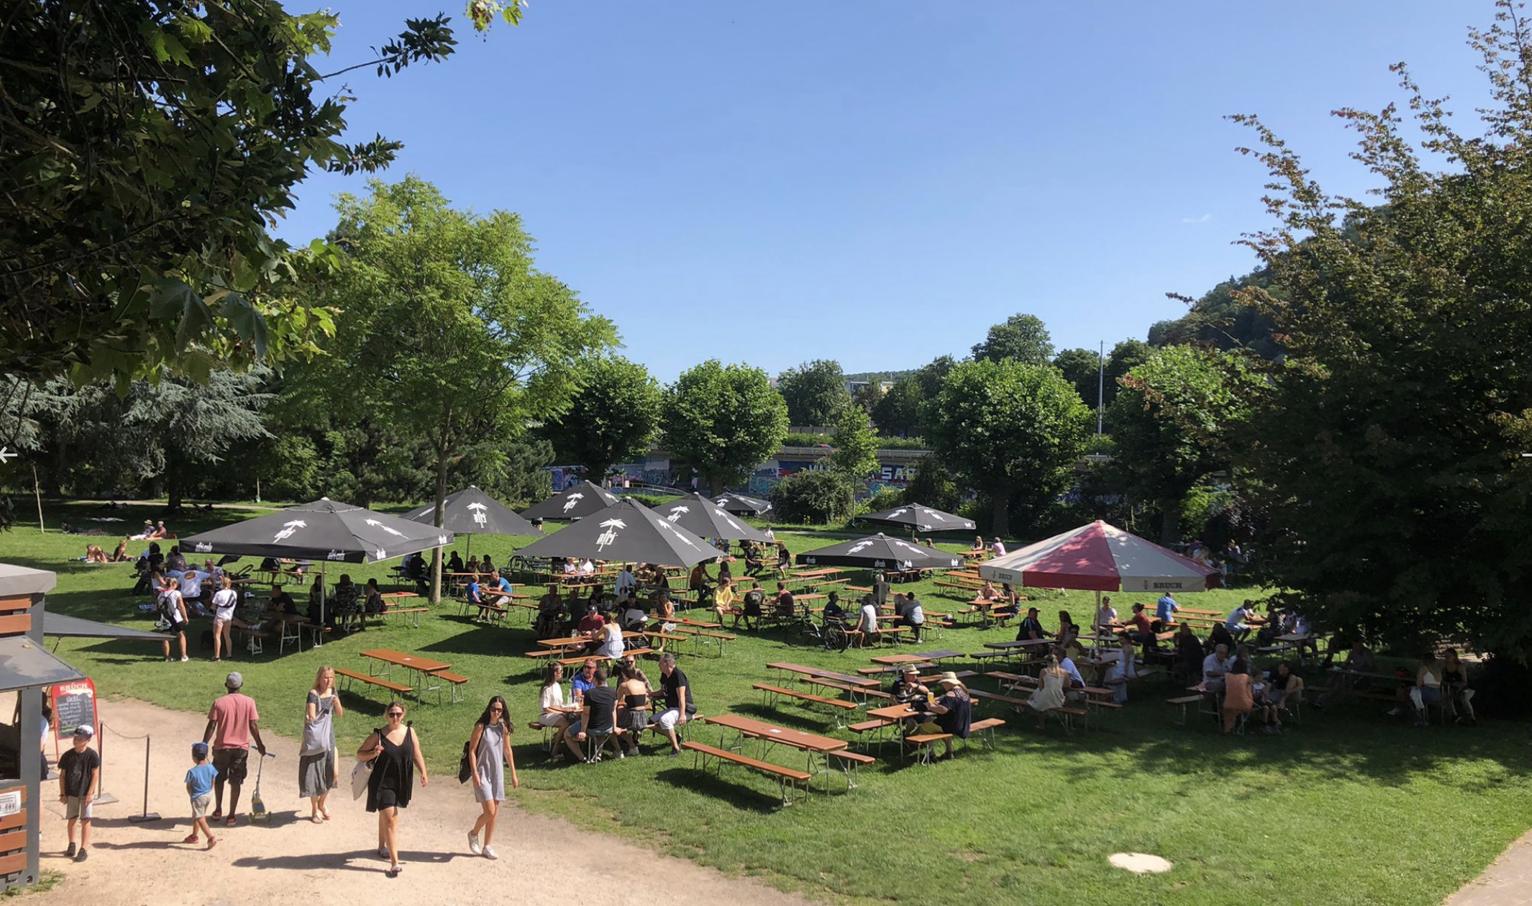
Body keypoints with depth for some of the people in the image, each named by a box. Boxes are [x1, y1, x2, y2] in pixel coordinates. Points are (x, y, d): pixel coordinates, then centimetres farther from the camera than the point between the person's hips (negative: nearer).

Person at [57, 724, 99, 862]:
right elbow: (62, 775, 3)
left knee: (85, 820, -2)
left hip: (86, 793, -3)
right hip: (71, 793, 3)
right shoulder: (67, 755, -4)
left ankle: (83, 849, 2)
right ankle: (71, 845, 32)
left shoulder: (92, 755, -12)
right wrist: (62, 793, 0)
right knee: (71, 819, 14)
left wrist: (90, 793, -12)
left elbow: (95, 775, -9)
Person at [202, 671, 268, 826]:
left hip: (221, 747, 0)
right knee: (235, 782, 7)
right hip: (241, 747, 0)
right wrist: (260, 744, 8)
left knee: (218, 778, 21)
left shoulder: (219, 702, -7)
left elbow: (211, 726, -8)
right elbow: (254, 726, -4)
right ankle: (231, 816, 9)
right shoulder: (249, 702, -5)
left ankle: (218, 810, 28)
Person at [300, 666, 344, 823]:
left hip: (328, 737, 5)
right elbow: (311, 716, -16)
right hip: (315, 739, -5)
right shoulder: (313, 694, -13)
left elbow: (340, 714, 5)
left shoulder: (332, 692, 4)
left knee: (328, 773, 9)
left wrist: (337, 702, -11)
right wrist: (309, 718, -35)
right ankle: (314, 810, 16)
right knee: (314, 773, 1)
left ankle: (321, 805, 31)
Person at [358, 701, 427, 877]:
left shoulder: (410, 732, -2)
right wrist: (373, 754, -23)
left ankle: (382, 847, 46)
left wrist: (423, 774, -10)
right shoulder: (378, 735, -11)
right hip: (383, 783, -4)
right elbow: (359, 754, -3)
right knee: (390, 820, -9)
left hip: (401, 783, 4)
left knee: (386, 816, 24)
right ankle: (394, 862, -8)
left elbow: (417, 755, 2)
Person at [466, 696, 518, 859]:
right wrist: (475, 773, -17)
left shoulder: (503, 727, 3)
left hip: (497, 773, 5)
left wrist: (513, 774, 11)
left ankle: (487, 847, 21)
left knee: (494, 813, 8)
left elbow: (508, 751, 11)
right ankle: (473, 833, 19)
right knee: (489, 811, -10)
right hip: (482, 772, -5)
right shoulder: (481, 726, -11)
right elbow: (472, 750, -10)